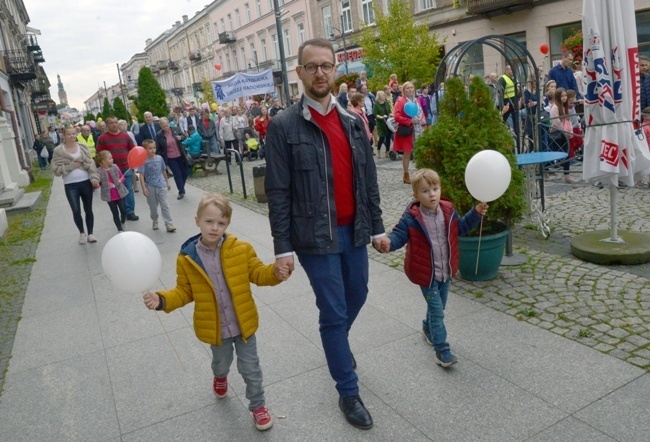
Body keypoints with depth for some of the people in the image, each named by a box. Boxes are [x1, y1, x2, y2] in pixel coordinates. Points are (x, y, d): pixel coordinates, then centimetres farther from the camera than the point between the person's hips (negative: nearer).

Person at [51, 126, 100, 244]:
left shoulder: (82, 147, 3)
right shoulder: (58, 151, -3)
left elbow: (90, 164, -3)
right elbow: (56, 170, -5)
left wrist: (94, 178, -15)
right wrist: (71, 166, -16)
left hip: (86, 182, 2)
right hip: (70, 185, -2)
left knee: (88, 209, 8)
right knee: (76, 211, -5)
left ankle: (90, 233, 21)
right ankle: (82, 233, 20)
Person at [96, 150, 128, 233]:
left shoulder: (115, 167, -4)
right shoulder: (99, 171, -12)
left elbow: (122, 177, 3)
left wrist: (121, 180, -16)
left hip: (120, 194, 2)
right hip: (109, 196, -2)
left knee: (123, 211, 10)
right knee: (115, 213, 6)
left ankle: (123, 222, 41)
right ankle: (120, 230, 18)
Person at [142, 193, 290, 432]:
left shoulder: (241, 249, -13)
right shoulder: (187, 258, -13)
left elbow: (257, 273, -6)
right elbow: (184, 292, -4)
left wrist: (276, 272, -26)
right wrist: (162, 299, -21)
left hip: (244, 324, -1)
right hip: (215, 328, 1)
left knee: (250, 369, 11)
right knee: (221, 362, 27)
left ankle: (258, 406, 36)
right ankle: (220, 377, 64)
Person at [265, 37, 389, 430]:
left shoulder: (353, 121, 7)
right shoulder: (284, 126, -9)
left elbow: (369, 178, 10)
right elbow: (278, 192, -9)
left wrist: (377, 227, 9)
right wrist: (283, 246, -11)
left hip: (354, 230, 6)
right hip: (315, 235, -5)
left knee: (357, 296, 21)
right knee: (334, 311, 3)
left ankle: (337, 345, 52)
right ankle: (349, 393, 22)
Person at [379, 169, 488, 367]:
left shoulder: (448, 211, -2)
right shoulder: (411, 217, -19)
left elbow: (461, 227, 13)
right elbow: (399, 234, -19)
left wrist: (476, 213, 1)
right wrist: (389, 243, -41)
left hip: (446, 271, 6)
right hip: (426, 274, -6)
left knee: (438, 306, 23)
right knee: (437, 311, -4)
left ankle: (428, 329, 50)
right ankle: (441, 350, 7)